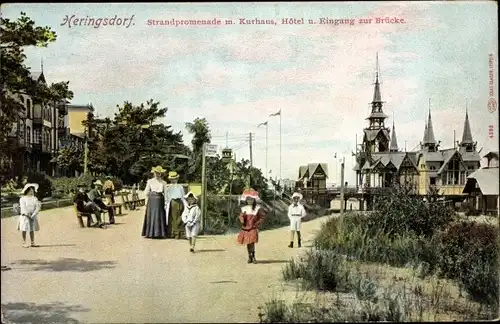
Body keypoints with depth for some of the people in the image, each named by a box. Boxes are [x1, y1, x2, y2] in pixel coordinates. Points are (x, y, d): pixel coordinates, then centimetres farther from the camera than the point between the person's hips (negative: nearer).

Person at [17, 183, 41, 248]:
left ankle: (32, 242, 8)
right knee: (24, 229, -2)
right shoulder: (22, 199, -1)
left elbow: (38, 207, 1)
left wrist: (34, 214, -12)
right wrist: (28, 214, -17)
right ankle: (24, 243, 3)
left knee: (32, 229, 5)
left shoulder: (35, 198, 10)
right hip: (25, 216, -4)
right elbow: (23, 208, -10)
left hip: (33, 216, 4)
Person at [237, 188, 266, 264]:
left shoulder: (257, 208, 0)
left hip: (253, 228, -4)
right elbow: (241, 216, 13)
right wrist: (242, 220, -10)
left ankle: (253, 257, -7)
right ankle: (250, 257, 18)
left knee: (252, 242, -16)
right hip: (245, 227, 4)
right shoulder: (244, 208, 10)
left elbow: (262, 217, 4)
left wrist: (257, 224, -7)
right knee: (247, 243, 7)